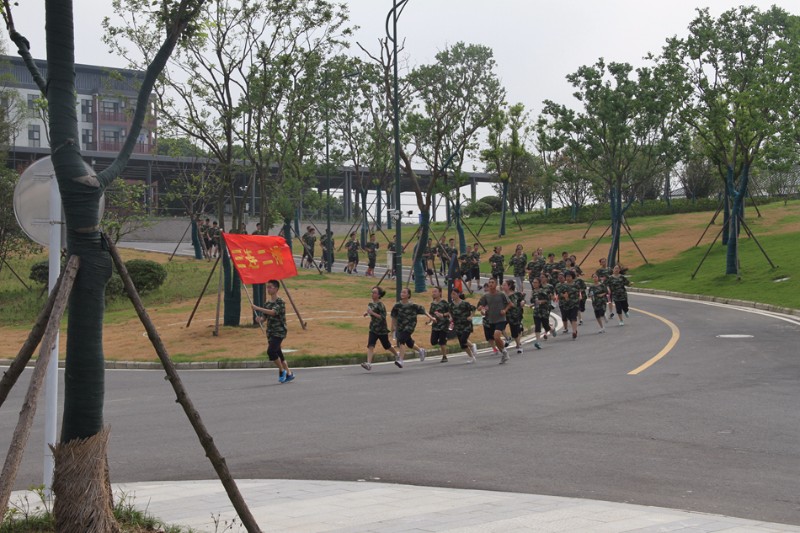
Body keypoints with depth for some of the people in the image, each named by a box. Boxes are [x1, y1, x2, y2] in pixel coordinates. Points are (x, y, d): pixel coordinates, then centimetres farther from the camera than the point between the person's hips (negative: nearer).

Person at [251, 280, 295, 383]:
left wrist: (257, 308, -30)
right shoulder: (267, 303, 12)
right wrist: (260, 319, -9)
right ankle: (289, 374, 19)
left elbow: (273, 312, -27)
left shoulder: (280, 302, -11)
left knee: (271, 351, -20)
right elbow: (264, 317, 15)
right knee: (277, 353, 9)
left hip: (279, 331, -8)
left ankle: (282, 371, -5)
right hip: (270, 332, 8)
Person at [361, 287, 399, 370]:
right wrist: (367, 313, 3)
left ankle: (397, 356, 41)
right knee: (370, 345, -13)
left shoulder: (381, 305, -17)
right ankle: (369, 363, -21)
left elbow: (383, 317, -24)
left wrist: (372, 313, -28)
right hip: (373, 329, 6)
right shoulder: (370, 304, 5)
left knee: (387, 345, 14)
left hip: (382, 330, -6)